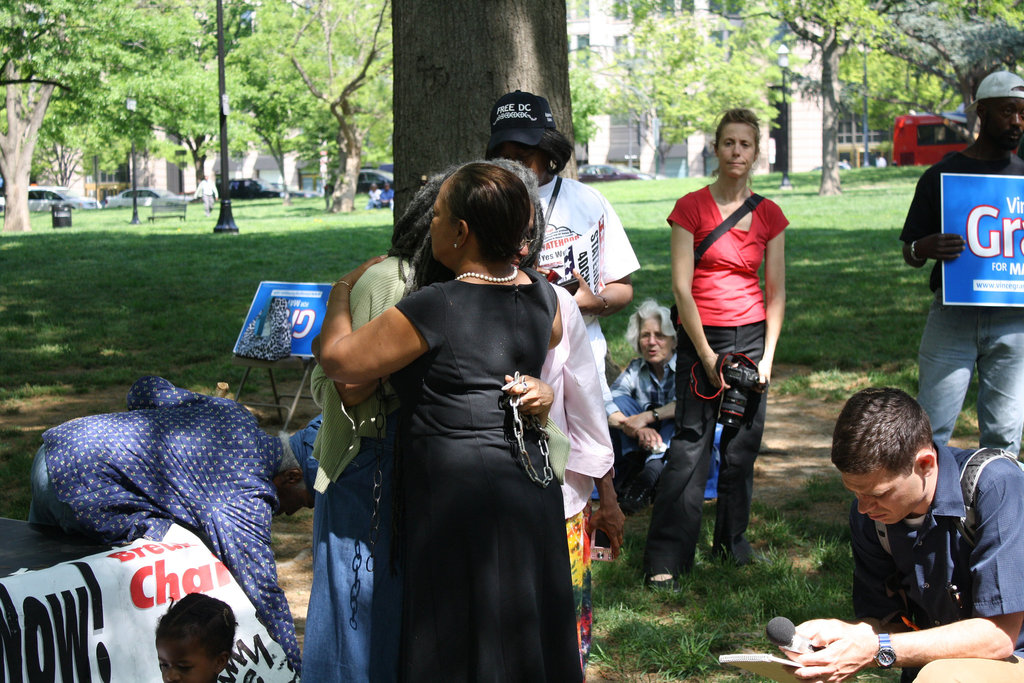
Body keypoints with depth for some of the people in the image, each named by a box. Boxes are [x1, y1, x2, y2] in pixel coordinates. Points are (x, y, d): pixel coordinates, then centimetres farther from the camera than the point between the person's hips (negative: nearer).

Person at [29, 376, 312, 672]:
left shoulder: (233, 413, 9)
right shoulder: (247, 498, -15)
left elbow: (146, 388, 17)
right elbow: (265, 594, -15)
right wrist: (292, 672, -8)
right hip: (85, 491, -10)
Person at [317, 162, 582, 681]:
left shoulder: (437, 308, -17)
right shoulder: (539, 294, 5)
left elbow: (339, 360, -8)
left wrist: (341, 293, 8)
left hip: (458, 497, -8)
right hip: (532, 490, 8)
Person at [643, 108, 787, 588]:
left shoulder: (769, 216, 7)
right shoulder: (692, 208, -4)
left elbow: (777, 292, 10)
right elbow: (681, 288, -7)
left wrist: (768, 355, 1)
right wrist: (707, 356, -11)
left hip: (752, 336, 4)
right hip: (702, 337, -4)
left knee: (743, 446, 8)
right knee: (690, 446, -9)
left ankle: (732, 539, 26)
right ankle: (664, 560, -6)